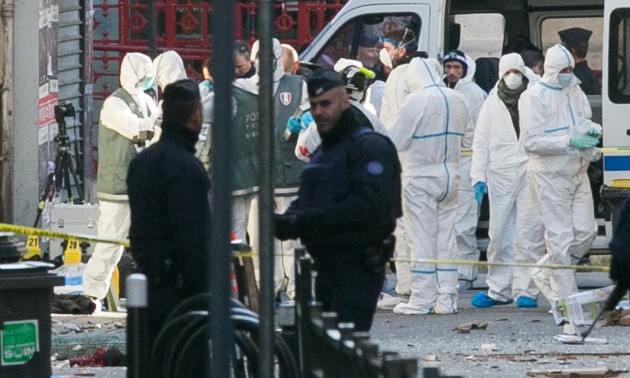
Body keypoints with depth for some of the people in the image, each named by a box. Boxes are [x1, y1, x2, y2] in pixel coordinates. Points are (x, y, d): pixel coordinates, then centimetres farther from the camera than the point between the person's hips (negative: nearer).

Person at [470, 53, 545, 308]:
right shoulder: (492, 104, 12)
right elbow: (481, 142, 13)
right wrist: (478, 177, 4)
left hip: (531, 173, -2)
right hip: (500, 175, 2)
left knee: (529, 234, -5)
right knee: (500, 236, 4)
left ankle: (525, 290, -1)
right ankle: (499, 289, 11)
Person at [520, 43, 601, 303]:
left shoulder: (574, 91, 11)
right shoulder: (534, 97, -11)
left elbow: (585, 120, 24)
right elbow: (531, 141, -17)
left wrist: (592, 129, -1)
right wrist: (569, 141, -23)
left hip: (577, 173, 7)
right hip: (549, 176, -7)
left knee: (585, 232, 5)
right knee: (560, 237, -5)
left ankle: (545, 274, 24)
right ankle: (564, 296, 2)